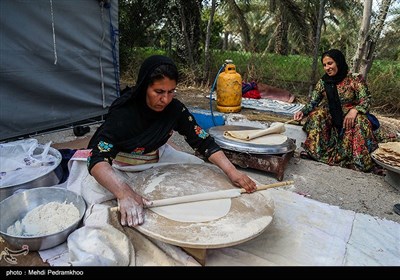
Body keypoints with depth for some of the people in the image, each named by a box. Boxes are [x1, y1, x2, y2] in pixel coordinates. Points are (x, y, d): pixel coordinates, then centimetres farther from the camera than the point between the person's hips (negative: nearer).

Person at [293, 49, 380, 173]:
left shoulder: (355, 78, -7)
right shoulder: (323, 82, 1)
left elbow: (365, 99, -13)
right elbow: (313, 102, -1)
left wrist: (354, 110, -35)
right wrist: (303, 111, -23)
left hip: (350, 117, -2)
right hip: (331, 119, 2)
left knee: (360, 120, -33)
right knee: (317, 114, -26)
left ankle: (360, 161, -32)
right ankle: (312, 150, -30)